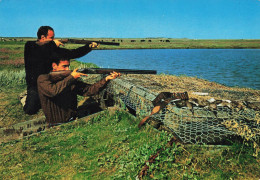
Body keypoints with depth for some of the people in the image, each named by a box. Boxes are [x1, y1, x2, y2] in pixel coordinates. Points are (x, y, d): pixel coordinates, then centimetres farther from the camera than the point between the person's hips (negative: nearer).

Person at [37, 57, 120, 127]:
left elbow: (89, 90, -3)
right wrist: (71, 77, -15)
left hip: (73, 122, 4)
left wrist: (106, 79, -16)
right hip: (56, 126, -4)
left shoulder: (72, 80, 7)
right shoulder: (43, 79, -4)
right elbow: (53, 91, -25)